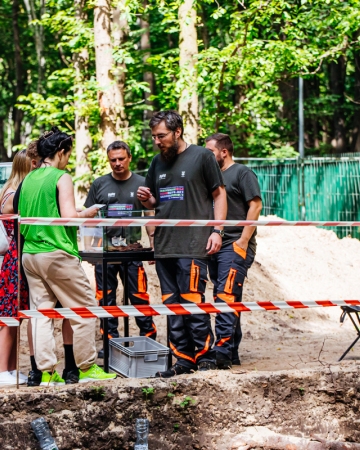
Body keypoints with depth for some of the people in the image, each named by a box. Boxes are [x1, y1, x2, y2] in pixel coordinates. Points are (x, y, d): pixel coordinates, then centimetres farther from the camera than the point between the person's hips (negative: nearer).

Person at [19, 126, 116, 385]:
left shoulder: (28, 179, 12)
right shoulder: (61, 178, -8)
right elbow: (69, 216, -17)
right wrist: (88, 214, 1)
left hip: (29, 255, 7)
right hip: (57, 254, -7)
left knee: (42, 312, 7)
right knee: (85, 309, 3)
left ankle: (47, 371, 6)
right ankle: (87, 367, 5)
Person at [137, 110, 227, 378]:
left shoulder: (201, 157, 0)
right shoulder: (158, 162, 17)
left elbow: (219, 194, 1)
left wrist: (217, 230, -8)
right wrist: (146, 199, 3)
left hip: (193, 245, -6)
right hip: (164, 245, 7)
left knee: (192, 302, -10)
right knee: (172, 305, 6)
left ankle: (205, 357, -1)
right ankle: (184, 360, 11)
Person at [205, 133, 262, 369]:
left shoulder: (242, 173, -2)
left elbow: (255, 205, -10)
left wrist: (244, 239, -16)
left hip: (235, 245, -8)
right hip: (215, 246, 8)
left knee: (226, 296, -17)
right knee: (225, 299, 8)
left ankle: (222, 351, -24)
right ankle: (232, 352, 12)